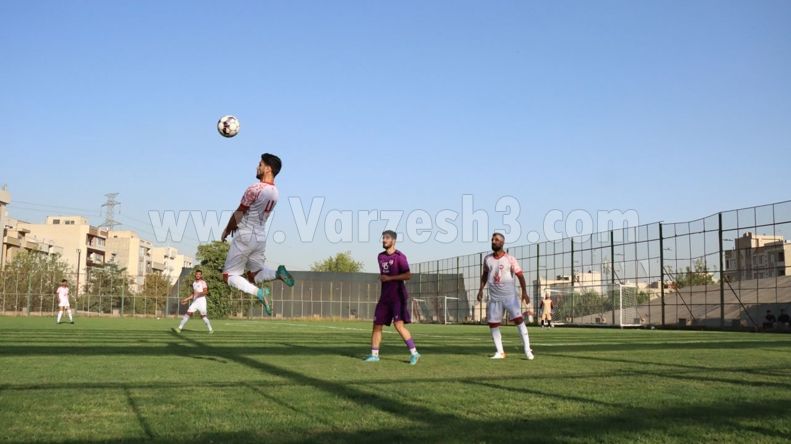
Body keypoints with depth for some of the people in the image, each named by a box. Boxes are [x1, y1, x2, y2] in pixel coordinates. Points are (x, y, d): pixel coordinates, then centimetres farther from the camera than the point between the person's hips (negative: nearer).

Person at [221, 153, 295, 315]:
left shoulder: (255, 189, -18)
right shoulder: (275, 192, 6)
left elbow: (238, 214, -11)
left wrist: (226, 231, 4)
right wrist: (236, 225, 16)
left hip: (245, 236, -7)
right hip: (261, 237, 7)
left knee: (229, 275, 0)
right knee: (254, 275, 19)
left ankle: (258, 292, -22)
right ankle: (277, 273, -10)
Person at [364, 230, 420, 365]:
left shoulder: (399, 256, -9)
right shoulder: (380, 257, 13)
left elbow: (408, 275, -18)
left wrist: (389, 278, -19)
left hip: (398, 296, -7)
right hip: (385, 297, 7)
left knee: (399, 324, -18)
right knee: (377, 325, 6)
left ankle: (414, 353, -12)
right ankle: (374, 355, 15)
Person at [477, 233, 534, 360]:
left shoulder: (510, 259, -6)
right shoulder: (487, 259, 6)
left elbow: (520, 275, -7)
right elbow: (485, 274, 20)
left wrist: (524, 292, -17)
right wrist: (481, 290, 11)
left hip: (510, 296, -4)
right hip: (494, 297, 4)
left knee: (518, 319, -15)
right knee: (492, 324, 2)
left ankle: (527, 349, -10)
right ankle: (500, 352, 13)